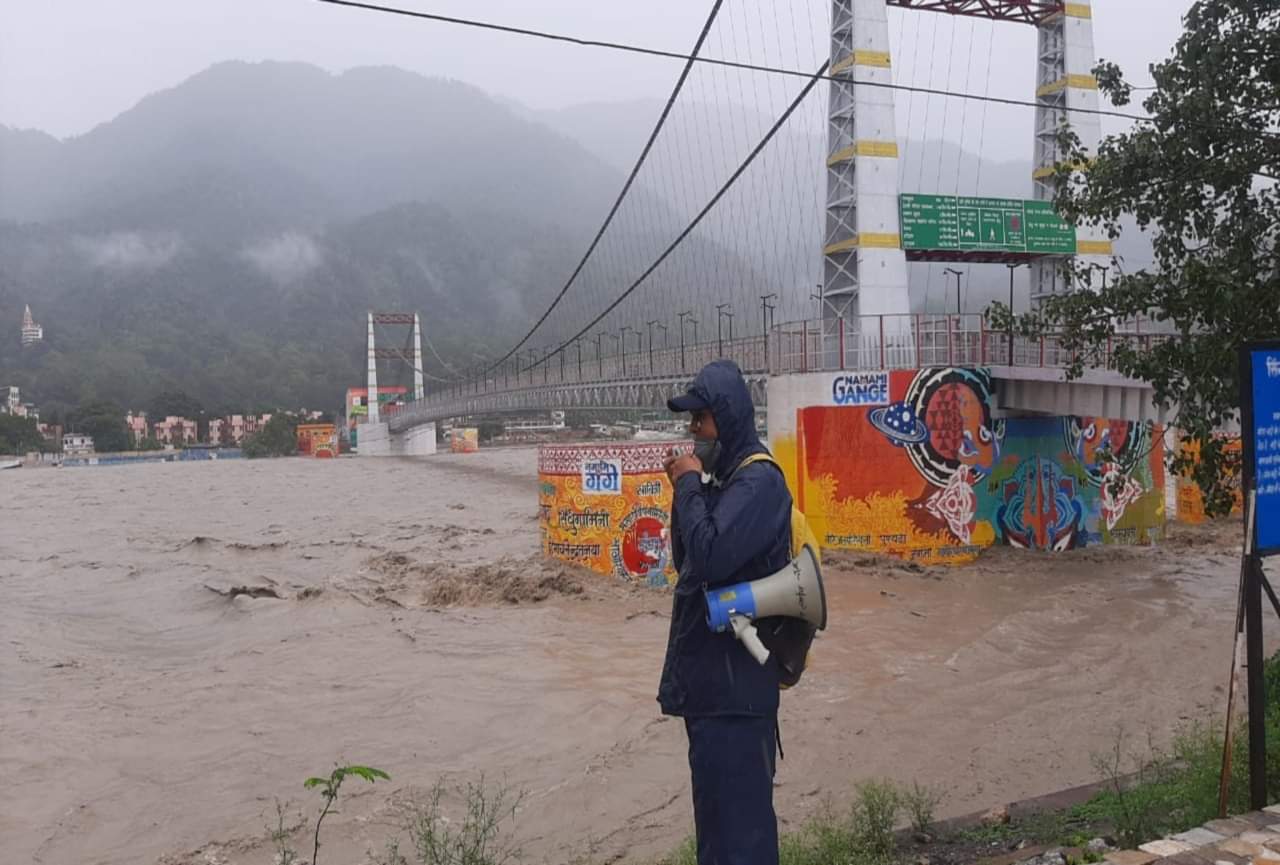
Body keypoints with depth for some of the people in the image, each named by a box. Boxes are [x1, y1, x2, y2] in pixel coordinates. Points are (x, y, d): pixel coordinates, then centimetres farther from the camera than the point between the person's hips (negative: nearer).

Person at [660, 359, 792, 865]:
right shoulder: (725, 478, 13)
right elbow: (685, 560, 15)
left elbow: (710, 558, -29)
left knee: (739, 812, -2)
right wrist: (685, 490, 1)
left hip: (735, 681, -10)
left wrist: (689, 485, -15)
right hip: (709, 673, 10)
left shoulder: (759, 482, -17)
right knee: (716, 803, 20)